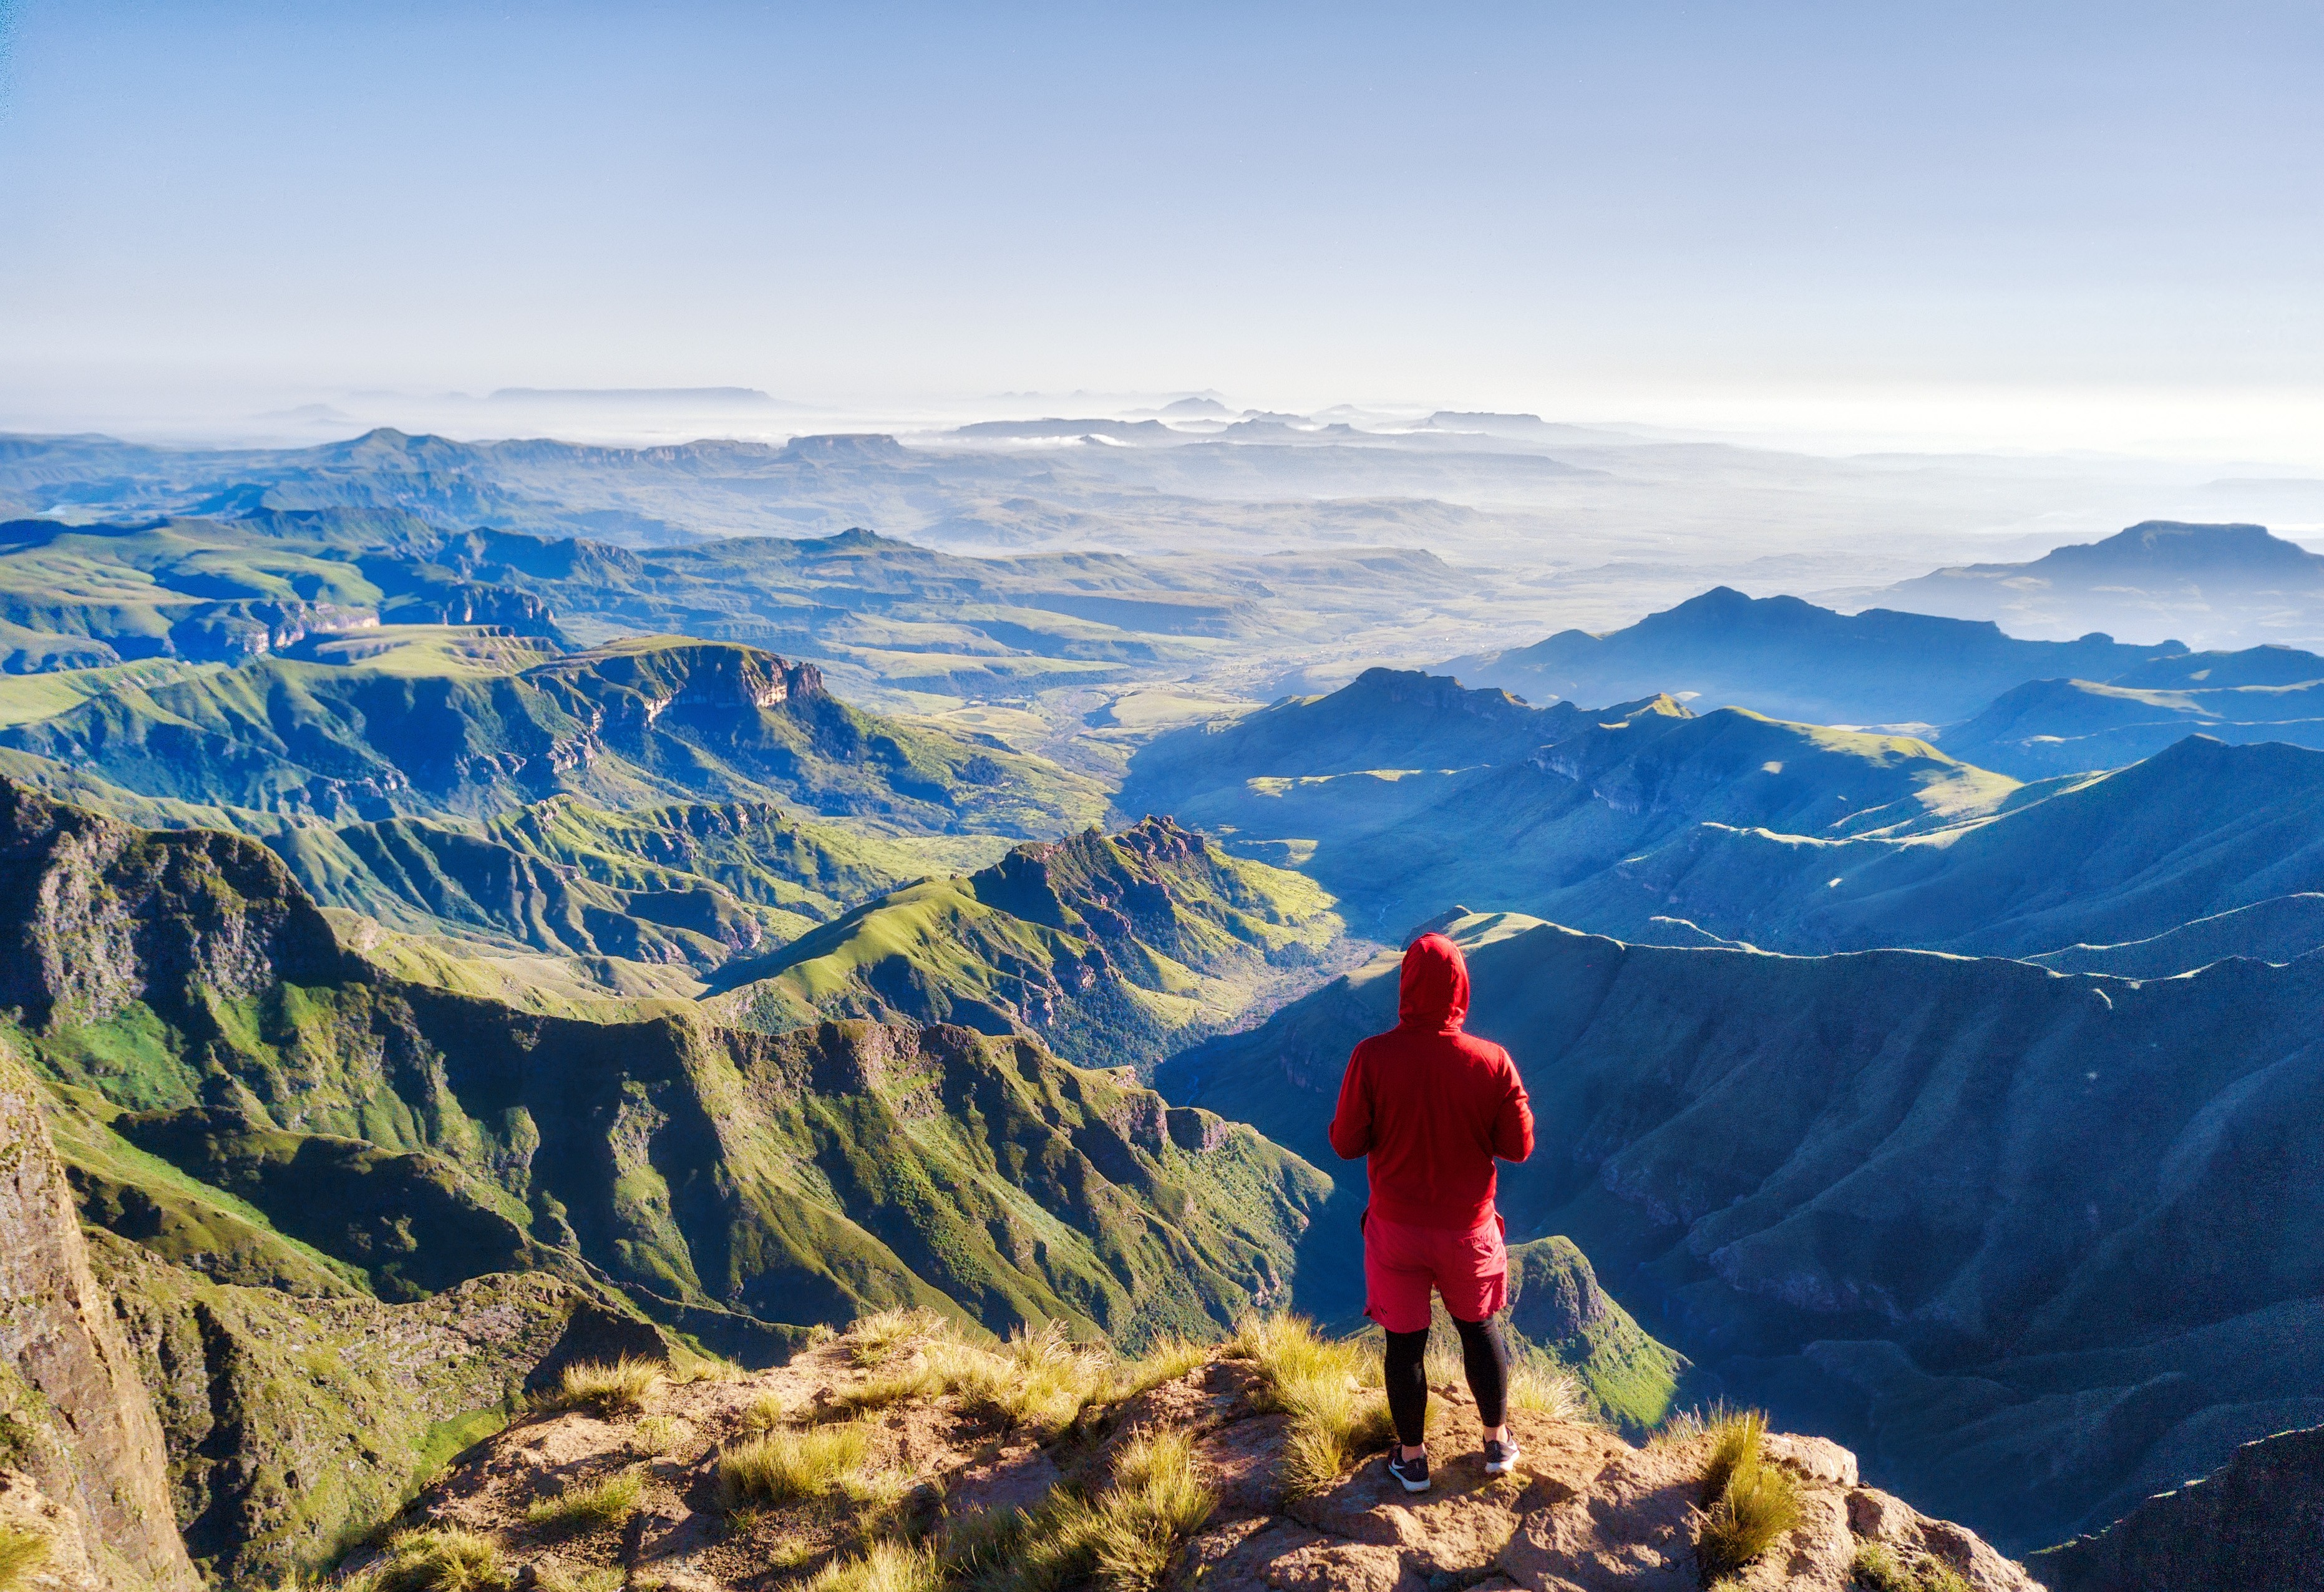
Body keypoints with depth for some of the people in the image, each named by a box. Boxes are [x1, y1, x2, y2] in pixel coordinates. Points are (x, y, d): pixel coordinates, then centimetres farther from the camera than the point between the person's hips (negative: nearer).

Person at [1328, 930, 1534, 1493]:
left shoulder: (1372, 1057, -19)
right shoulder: (1492, 1062, -17)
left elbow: (1346, 1143, -12)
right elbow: (1519, 1147, -8)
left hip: (1397, 1229, -1)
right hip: (1469, 1229, 1)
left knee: (1405, 1340, 15)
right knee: (1478, 1327, 23)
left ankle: (1412, 1458, 30)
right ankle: (1497, 1441, 38)